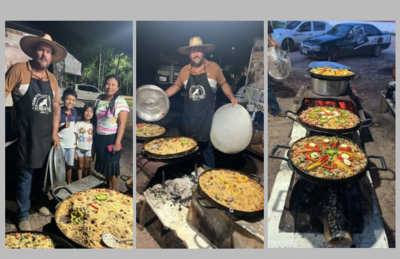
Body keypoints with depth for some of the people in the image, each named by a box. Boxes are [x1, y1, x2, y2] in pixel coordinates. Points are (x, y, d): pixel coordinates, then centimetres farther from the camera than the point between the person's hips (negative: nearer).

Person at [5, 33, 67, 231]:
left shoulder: (52, 79, 9)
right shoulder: (18, 70, -6)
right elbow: (4, 94, -8)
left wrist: (55, 132, 5)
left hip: (46, 135, 5)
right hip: (26, 135, -5)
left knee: (41, 172, 16)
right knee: (26, 175, 0)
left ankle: (38, 202, 35)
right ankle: (22, 215, 14)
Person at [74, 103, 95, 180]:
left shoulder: (93, 125, -4)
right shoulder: (78, 124, -7)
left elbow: (94, 140, 0)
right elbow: (75, 138, -4)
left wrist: (93, 153, 0)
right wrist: (74, 151, -6)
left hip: (89, 150, 1)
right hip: (79, 149, -1)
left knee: (87, 167, 11)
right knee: (80, 166, 11)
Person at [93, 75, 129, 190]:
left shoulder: (120, 101, -14)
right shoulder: (99, 99, 5)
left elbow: (122, 124, -16)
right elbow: (96, 118, 13)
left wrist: (117, 143, -19)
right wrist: (94, 136, 11)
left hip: (111, 138, -6)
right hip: (99, 138, 6)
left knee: (112, 166, 4)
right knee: (104, 164, 17)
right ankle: (107, 188, 34)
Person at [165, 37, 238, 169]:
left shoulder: (214, 67, -4)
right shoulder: (184, 70, 3)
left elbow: (223, 84, 7)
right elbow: (176, 86, 16)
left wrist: (232, 98, -6)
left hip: (206, 117, -3)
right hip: (189, 117, 3)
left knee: (207, 147, 5)